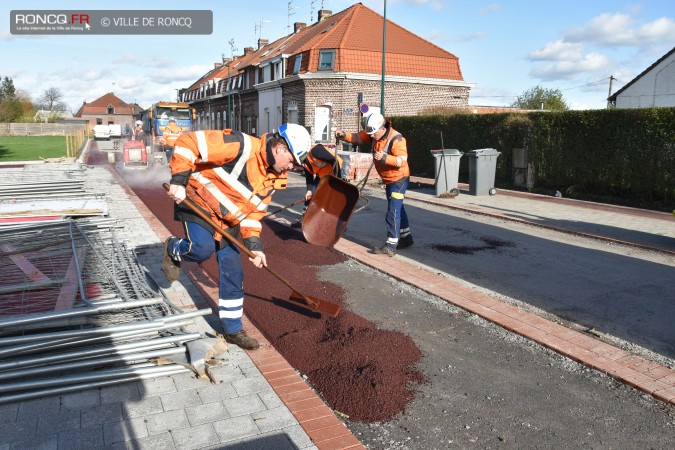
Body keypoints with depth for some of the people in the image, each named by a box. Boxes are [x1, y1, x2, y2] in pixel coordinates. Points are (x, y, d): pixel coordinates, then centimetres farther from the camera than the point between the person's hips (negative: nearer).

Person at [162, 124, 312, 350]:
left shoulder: (272, 178, 0)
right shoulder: (242, 147, -27)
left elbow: (255, 211, 7)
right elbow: (188, 143, -27)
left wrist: (254, 245, -1)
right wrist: (179, 180, -30)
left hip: (226, 220, 7)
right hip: (197, 201, -7)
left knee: (233, 272, 4)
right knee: (203, 248, -31)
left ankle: (233, 329, 18)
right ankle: (173, 249, 7)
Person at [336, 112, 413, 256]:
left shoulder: (396, 139, -26)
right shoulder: (374, 134, -3)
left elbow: (402, 161, -33)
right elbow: (358, 137, 2)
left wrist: (385, 157, -46)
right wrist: (344, 135, -16)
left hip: (399, 179, -9)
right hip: (388, 180, 9)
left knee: (393, 212, -12)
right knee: (397, 208, 20)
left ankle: (390, 246, -10)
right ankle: (406, 238, 36)